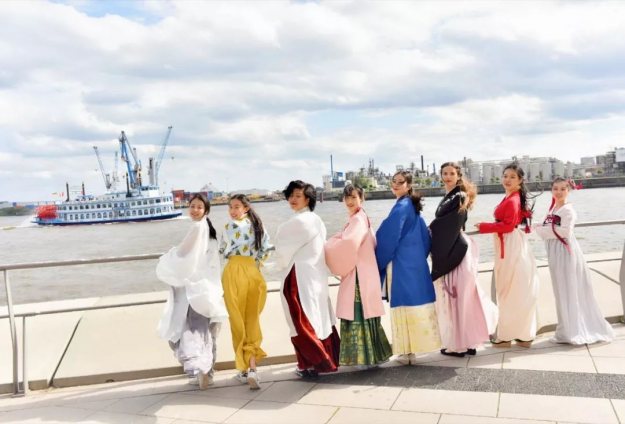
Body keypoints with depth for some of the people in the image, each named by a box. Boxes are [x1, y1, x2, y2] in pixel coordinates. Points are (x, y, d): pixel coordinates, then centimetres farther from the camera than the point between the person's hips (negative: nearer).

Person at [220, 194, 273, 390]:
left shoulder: (231, 226, -6)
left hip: (234, 273, -5)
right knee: (252, 320, 9)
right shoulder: (257, 225, 10)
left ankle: (245, 369, 10)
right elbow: (266, 249, 10)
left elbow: (223, 250, 2)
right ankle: (252, 368, 0)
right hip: (254, 273, 5)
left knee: (238, 321, 4)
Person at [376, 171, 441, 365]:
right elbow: (425, 236, 19)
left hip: (401, 264, -9)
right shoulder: (413, 206, 14)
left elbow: (388, 237, -14)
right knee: (414, 301, 11)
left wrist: (377, 260, -4)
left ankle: (407, 350, 4)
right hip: (415, 262, 9)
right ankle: (413, 349, 18)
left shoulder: (401, 207, -14)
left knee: (404, 305, -3)